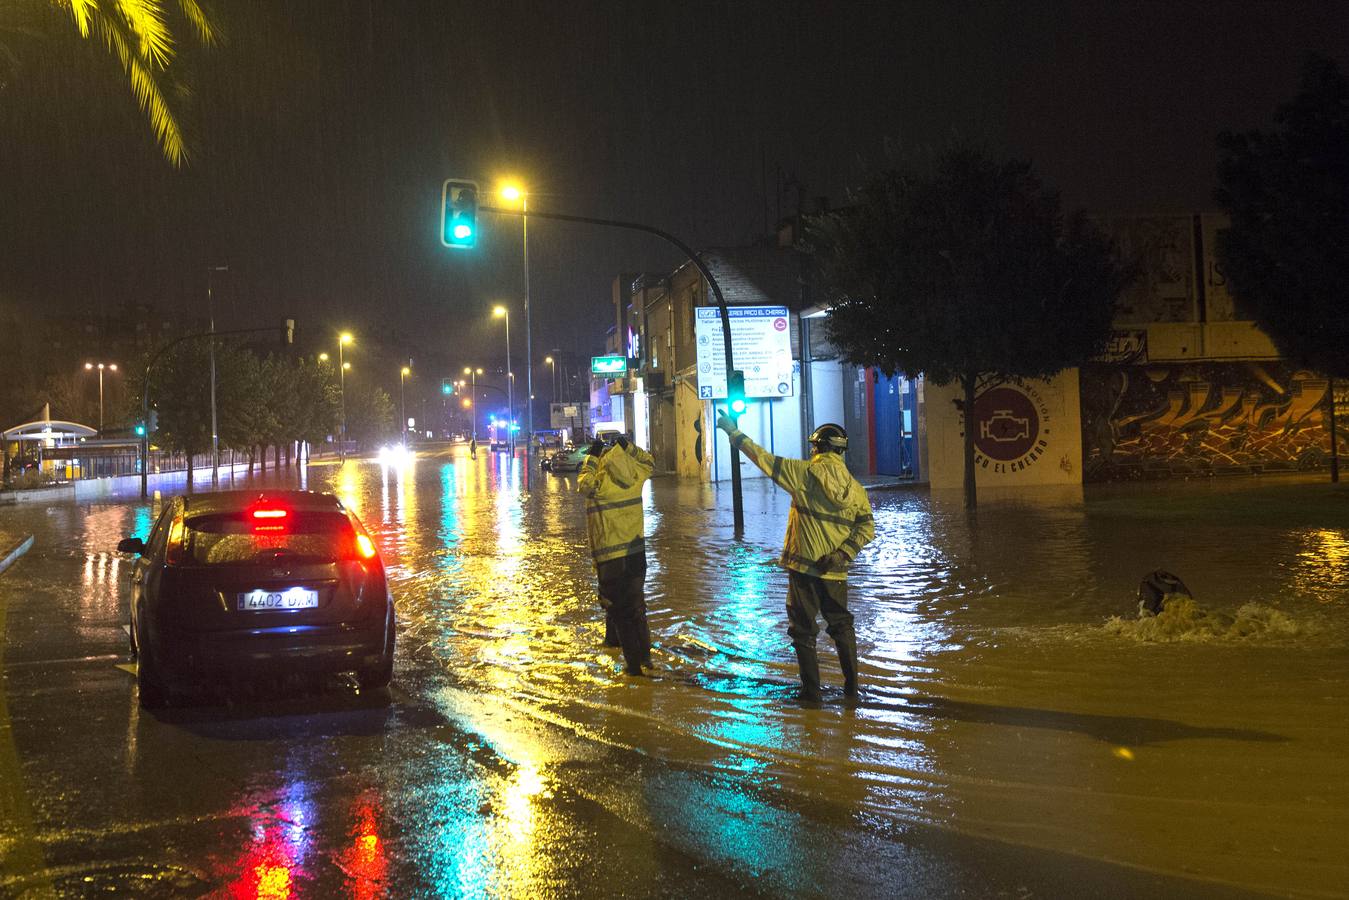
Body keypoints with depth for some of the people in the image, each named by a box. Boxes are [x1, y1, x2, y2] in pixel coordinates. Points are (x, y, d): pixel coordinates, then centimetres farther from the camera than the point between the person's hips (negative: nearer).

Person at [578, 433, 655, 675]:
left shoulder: (600, 484, -18)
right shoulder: (635, 478, -4)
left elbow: (583, 484, 2)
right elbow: (649, 462, 17)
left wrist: (591, 457, 4)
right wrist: (628, 446, 12)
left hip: (609, 557, -5)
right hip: (636, 553, 5)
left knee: (618, 609, 3)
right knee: (636, 605, 20)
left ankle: (633, 662, 1)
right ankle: (645, 653, 26)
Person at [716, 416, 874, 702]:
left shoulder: (806, 473, -9)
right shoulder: (855, 487, 4)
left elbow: (762, 458, -7)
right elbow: (866, 528, -4)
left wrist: (733, 431, 2)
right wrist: (844, 554, -11)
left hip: (803, 565, -4)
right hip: (834, 570, 4)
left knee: (803, 629, 7)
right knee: (842, 625, 19)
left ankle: (811, 690, 8)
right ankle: (852, 687, 20)